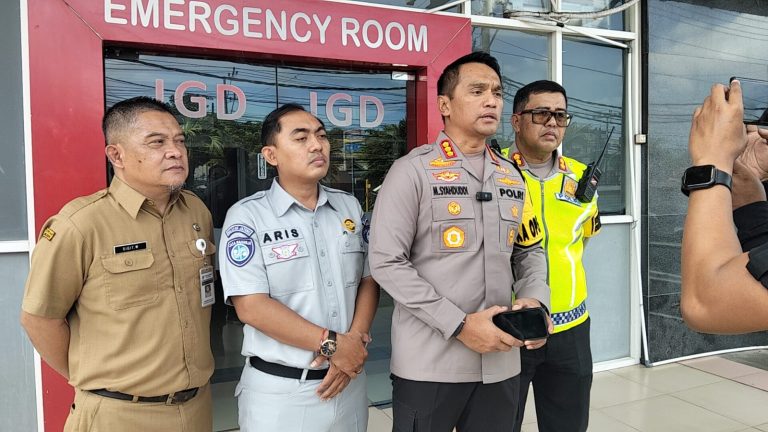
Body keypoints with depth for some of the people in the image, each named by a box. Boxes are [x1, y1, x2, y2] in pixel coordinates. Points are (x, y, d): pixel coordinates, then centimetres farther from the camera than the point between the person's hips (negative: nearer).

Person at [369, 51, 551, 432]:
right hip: (429, 364, -5)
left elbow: (530, 252, 17)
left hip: (500, 363, 6)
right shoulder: (413, 170, -8)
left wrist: (535, 300, -4)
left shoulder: (512, 177, 11)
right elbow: (386, 263, -13)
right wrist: (459, 325, -17)